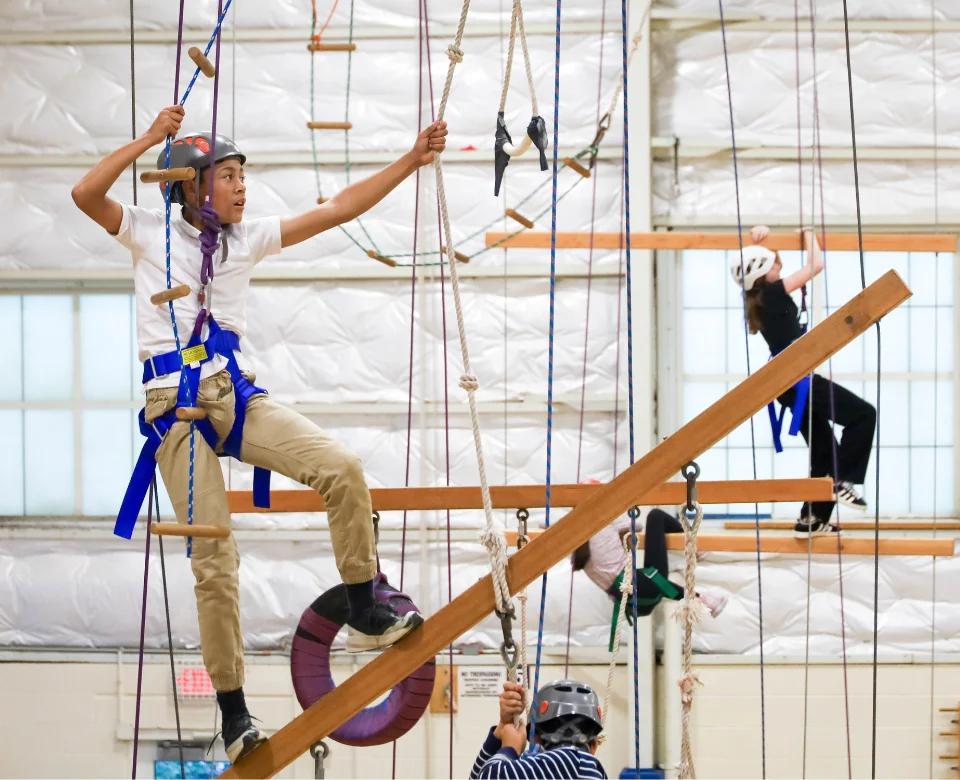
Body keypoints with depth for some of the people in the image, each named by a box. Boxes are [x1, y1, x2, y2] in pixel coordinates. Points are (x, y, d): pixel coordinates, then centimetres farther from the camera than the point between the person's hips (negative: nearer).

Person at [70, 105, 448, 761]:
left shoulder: (248, 238, 13)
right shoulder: (151, 232, 4)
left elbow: (339, 209, 10)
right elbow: (86, 194, -13)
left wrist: (412, 160, 6)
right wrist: (150, 139, -13)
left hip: (237, 395, 4)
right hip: (176, 404, -4)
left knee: (342, 469, -20)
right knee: (215, 559, -9)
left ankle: (365, 614, -6)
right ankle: (233, 712, 1)